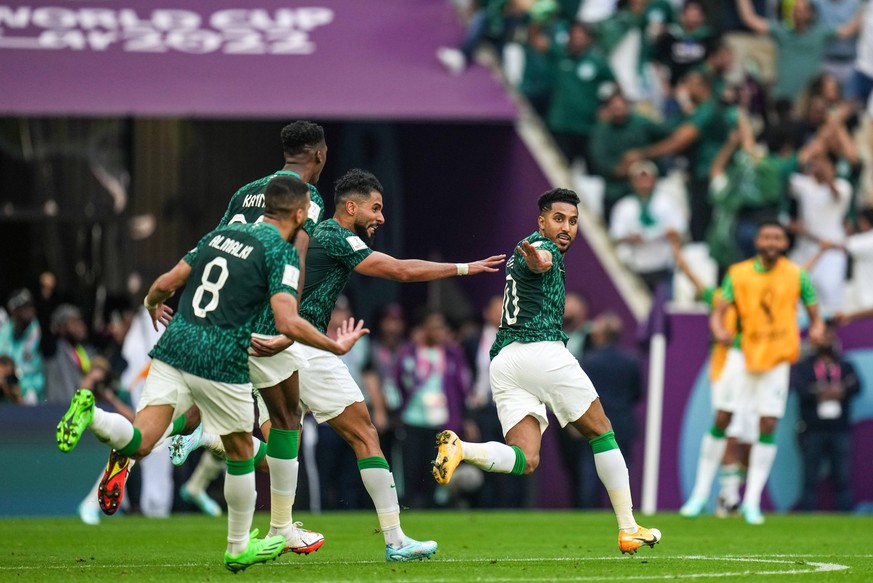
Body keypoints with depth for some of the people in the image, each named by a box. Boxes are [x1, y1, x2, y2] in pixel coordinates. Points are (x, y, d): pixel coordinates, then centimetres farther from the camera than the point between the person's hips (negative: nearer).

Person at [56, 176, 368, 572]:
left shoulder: (222, 234, 15)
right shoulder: (282, 252, -3)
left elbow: (165, 284, 17)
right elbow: (287, 323, -15)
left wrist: (152, 305, 40)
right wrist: (337, 346, -2)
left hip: (174, 347, 5)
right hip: (222, 363, -4)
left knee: (139, 443, -4)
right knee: (241, 453, 17)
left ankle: (91, 414, -33)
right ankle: (239, 548, 28)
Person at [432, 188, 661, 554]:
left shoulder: (525, 251, 23)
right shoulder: (543, 248, -5)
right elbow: (540, 262, -31)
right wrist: (538, 259, -52)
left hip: (502, 360, 8)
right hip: (541, 350, -8)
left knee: (525, 460, -7)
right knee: (601, 431, 10)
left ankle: (460, 449, -34)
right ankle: (629, 530, 11)